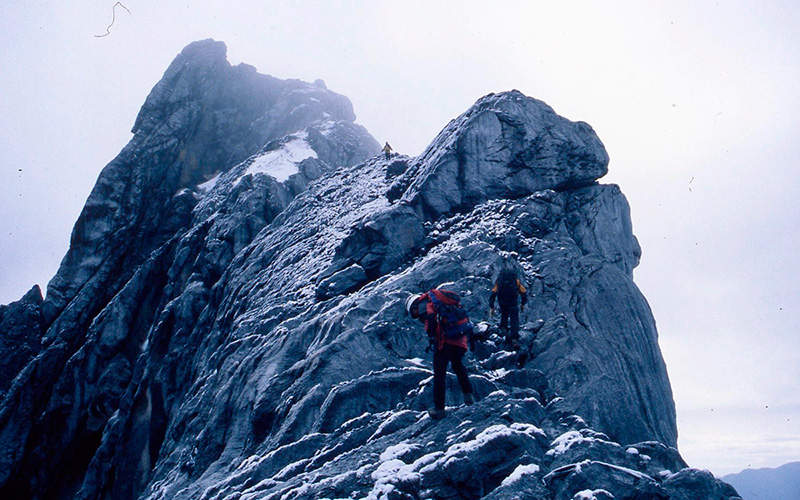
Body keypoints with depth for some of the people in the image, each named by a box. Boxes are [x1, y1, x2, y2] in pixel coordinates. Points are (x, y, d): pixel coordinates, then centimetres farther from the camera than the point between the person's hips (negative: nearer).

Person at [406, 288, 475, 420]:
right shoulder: (437, 301, 25)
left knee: (439, 376, 4)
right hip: (462, 340, 7)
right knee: (459, 367, 31)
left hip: (445, 341, -7)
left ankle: (439, 410, 10)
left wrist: (431, 337, -8)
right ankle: (468, 395, 29)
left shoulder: (423, 305, 3)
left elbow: (430, 318, -19)